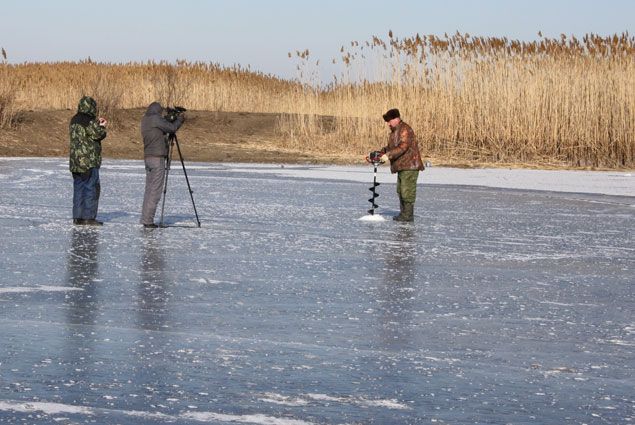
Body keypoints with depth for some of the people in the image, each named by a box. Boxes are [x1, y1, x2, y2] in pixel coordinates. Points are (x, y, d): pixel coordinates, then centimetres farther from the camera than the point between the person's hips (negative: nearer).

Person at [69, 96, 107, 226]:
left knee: (79, 187, 11)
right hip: (89, 160, -8)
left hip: (75, 160, 8)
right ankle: (89, 217, -4)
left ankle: (77, 217, 12)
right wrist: (101, 127, 7)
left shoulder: (74, 120, 11)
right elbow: (98, 135, -11)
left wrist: (97, 124, 17)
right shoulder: (89, 121, -15)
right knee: (92, 188, -3)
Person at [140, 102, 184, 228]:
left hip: (148, 158, 9)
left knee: (149, 189, 12)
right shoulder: (155, 119, -11)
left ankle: (145, 219, 11)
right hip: (157, 158, -9)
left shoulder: (145, 120, 15)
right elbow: (172, 128, -13)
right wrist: (180, 119, 4)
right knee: (155, 190, -7)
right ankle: (148, 220, -9)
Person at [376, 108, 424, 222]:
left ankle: (408, 215, -7)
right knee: (401, 191, 14)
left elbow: (403, 147, -24)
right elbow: (391, 147, 21)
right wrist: (382, 152, 3)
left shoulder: (405, 130, -15)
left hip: (409, 166, -11)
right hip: (402, 166, 11)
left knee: (407, 191, -9)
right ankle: (403, 213, 21)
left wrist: (388, 155, -28)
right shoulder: (394, 131, 18)